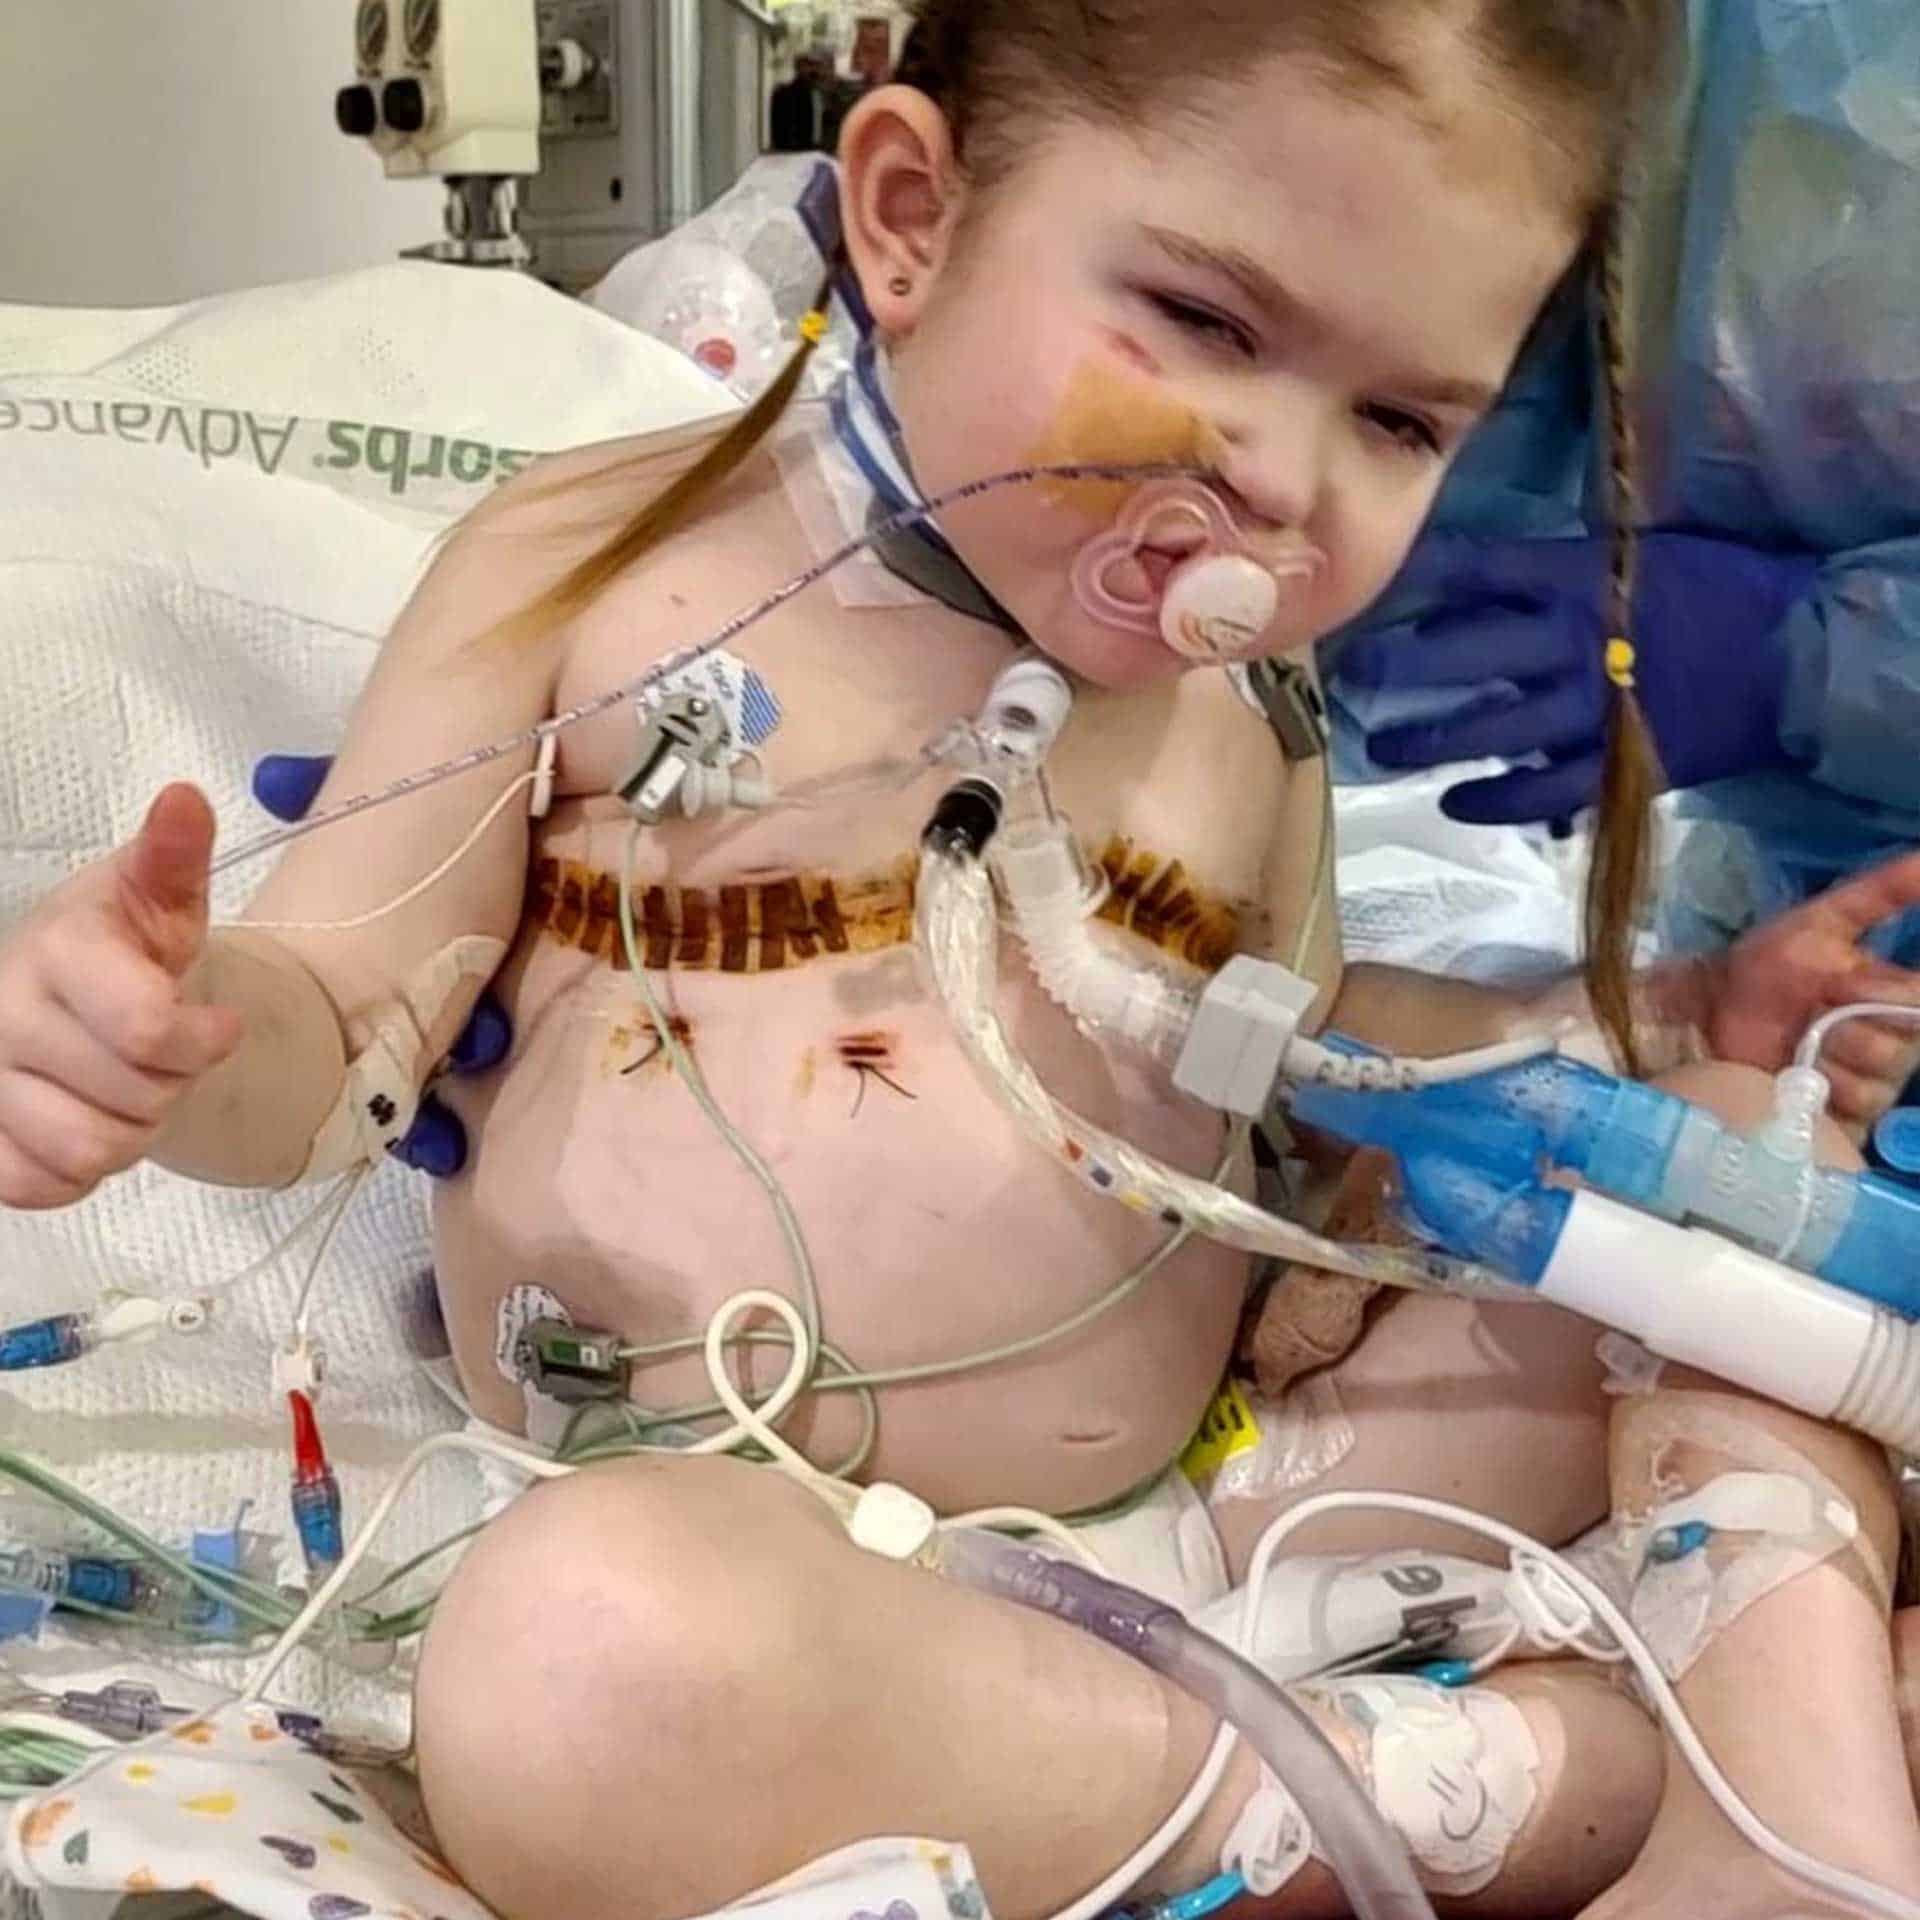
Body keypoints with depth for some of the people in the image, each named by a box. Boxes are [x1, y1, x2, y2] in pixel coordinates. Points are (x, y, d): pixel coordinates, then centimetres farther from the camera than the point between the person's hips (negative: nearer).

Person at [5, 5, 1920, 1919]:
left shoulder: (1246, 694, 7)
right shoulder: (595, 563, -7)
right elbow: (334, 1026, -3)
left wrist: (1674, 1024, 10)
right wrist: (155, 1018, -26)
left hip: (1183, 1517, 5)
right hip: (732, 1541, -4)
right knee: (586, 1660, -39)